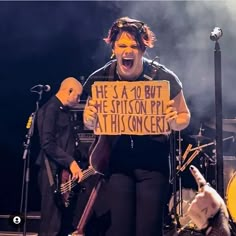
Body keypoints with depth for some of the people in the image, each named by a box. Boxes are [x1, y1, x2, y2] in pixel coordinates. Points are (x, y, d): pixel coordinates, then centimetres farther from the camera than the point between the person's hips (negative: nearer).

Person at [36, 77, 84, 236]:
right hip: (53, 171, -10)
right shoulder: (50, 109, -13)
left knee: (65, 221, 15)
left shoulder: (64, 110, 17)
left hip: (64, 170, 10)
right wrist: (70, 162, -24)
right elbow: (47, 143, -22)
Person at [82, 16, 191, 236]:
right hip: (118, 159, 2)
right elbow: (90, 124, 8)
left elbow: (184, 116, 1)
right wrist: (89, 119, -15)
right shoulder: (99, 79, -7)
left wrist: (173, 121, -21)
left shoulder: (163, 77, -13)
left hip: (154, 160, -1)